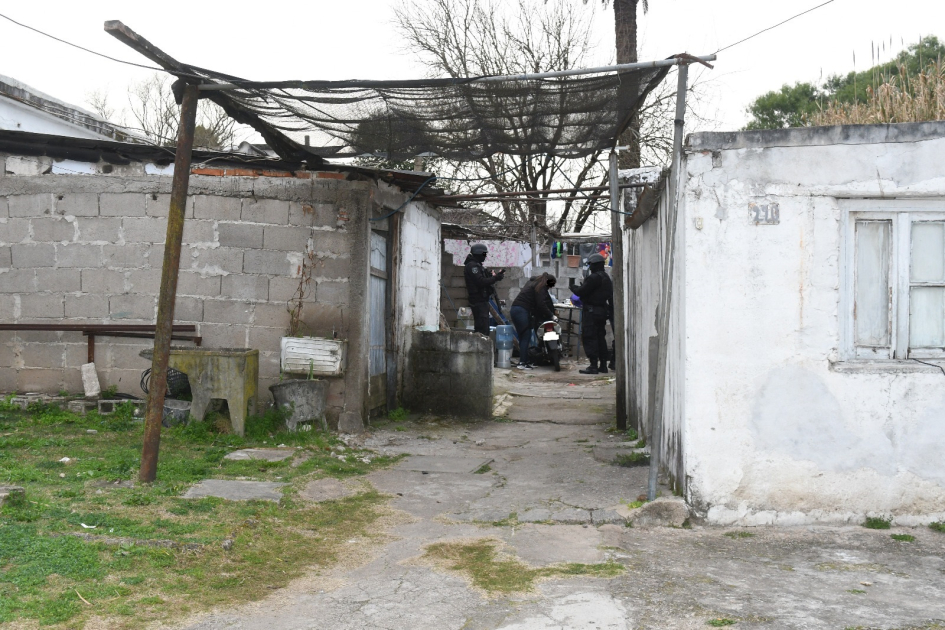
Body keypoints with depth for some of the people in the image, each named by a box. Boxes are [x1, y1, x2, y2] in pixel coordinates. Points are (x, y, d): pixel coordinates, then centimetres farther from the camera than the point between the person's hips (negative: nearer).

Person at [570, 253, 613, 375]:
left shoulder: (594, 278, -16)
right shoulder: (607, 278, 15)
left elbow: (581, 291, -16)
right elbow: (611, 296, 19)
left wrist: (572, 286, 3)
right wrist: (610, 309, 23)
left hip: (591, 312, -10)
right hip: (602, 312, 10)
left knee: (590, 338, -8)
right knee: (600, 337, 13)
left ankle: (593, 366, -11)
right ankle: (603, 365, 15)